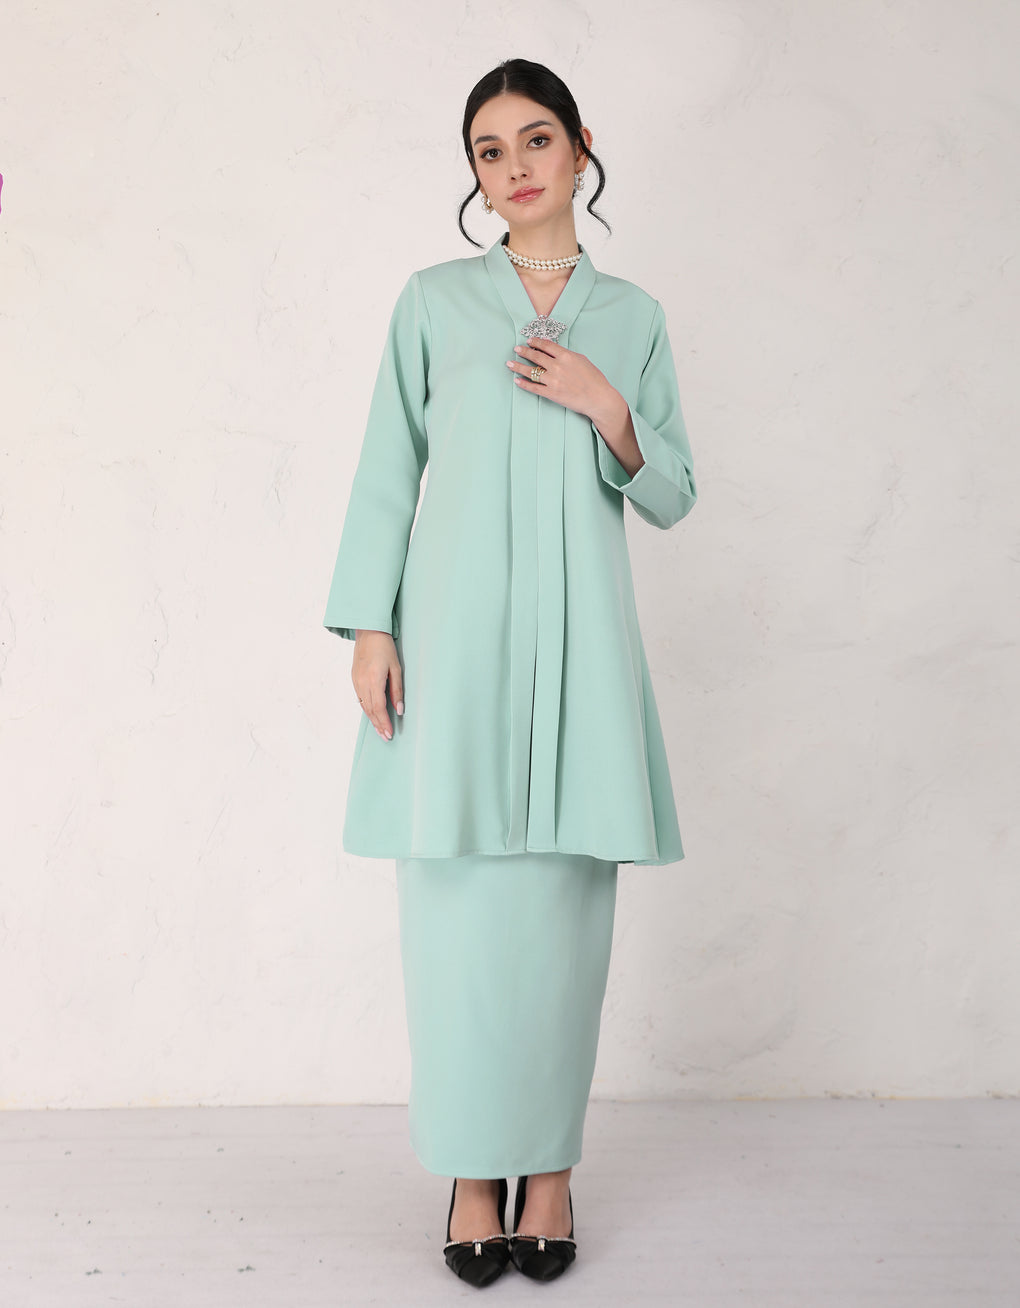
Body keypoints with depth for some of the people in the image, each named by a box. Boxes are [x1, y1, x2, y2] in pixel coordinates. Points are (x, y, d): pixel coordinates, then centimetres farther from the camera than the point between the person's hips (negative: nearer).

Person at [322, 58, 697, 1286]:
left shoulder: (632, 317, 13)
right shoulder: (434, 300, 9)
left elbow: (672, 497, 12)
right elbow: (388, 472, 6)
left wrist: (607, 409, -5)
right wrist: (369, 627, -3)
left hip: (576, 636, 1)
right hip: (454, 626, -1)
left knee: (563, 905, 2)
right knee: (458, 903, -1)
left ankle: (550, 1165, 17)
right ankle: (472, 1171, 13)